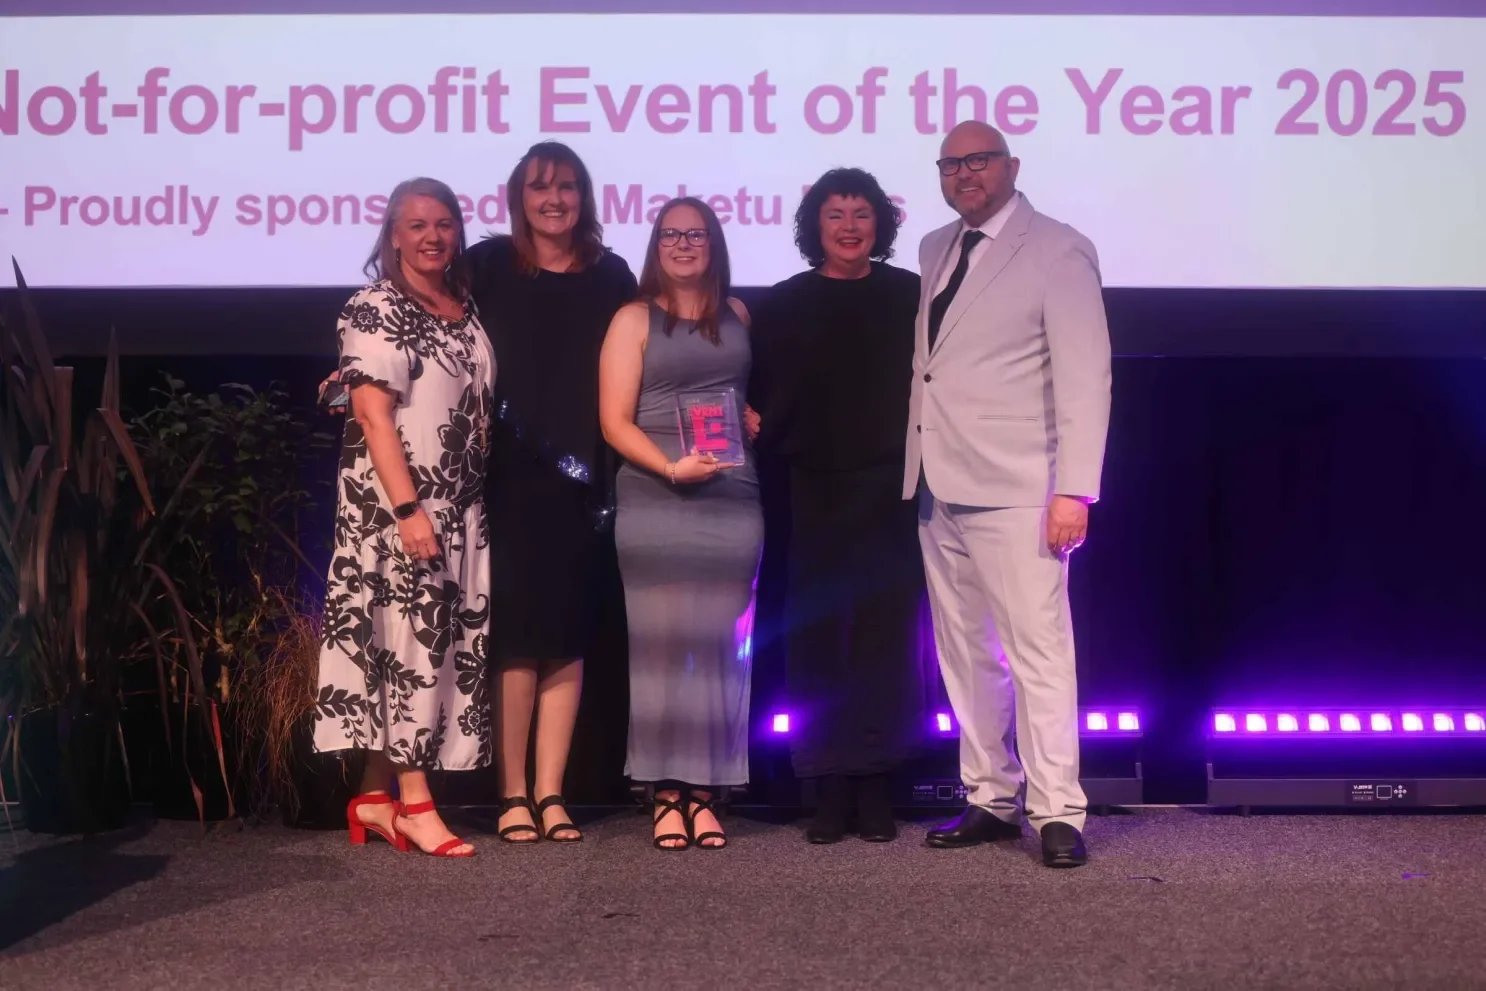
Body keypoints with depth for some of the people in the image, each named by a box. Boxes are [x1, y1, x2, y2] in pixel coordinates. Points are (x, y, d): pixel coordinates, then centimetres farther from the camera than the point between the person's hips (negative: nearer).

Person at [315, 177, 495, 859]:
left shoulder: (467, 310, 14)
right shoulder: (375, 308, -6)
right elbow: (373, 414, -14)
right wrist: (408, 508, -21)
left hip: (461, 506, 7)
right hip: (393, 504, -7)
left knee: (447, 645, 6)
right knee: (410, 642, -7)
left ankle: (376, 795, 13)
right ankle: (414, 802, -1)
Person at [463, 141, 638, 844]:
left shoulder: (611, 277, 10)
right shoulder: (489, 265, 3)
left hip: (582, 481, 2)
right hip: (509, 479, -2)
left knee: (568, 633, 5)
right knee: (516, 631, -1)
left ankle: (550, 793, 11)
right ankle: (513, 795, 6)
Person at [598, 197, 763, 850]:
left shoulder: (737, 317, 15)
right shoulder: (634, 319, 6)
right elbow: (614, 420, -2)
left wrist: (753, 420, 6)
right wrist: (670, 467, -16)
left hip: (732, 501, 3)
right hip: (655, 500, -3)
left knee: (721, 646, 2)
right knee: (661, 644, -3)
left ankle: (705, 793, 8)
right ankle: (667, 794, 2)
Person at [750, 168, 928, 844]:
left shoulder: (909, 296, 5)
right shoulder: (783, 305, 8)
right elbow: (765, 404, 7)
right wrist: (764, 438, -10)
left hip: (890, 489, -1)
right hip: (816, 491, 1)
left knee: (886, 634, 1)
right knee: (819, 638, 1)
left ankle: (875, 787, 10)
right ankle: (831, 788, 8)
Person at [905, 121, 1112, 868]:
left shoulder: (1059, 251, -2)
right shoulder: (934, 250, 16)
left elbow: (1084, 376, -8)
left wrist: (1074, 489, -15)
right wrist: (912, 468, 7)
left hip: (1014, 489, -6)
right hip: (939, 488, 6)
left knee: (1036, 651, -6)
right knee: (965, 656, 9)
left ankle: (1057, 814, 1)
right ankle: (991, 801, 18)